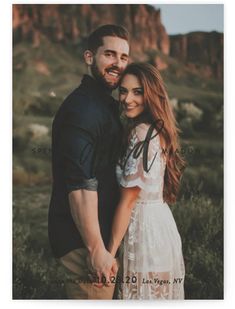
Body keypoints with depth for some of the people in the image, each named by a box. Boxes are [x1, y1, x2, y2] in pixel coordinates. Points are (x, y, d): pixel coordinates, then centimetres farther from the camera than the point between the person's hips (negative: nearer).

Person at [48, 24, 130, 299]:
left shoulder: (106, 104, 13)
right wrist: (96, 248, -24)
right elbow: (80, 186, -27)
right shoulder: (82, 108, -20)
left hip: (102, 232, 10)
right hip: (82, 239, -10)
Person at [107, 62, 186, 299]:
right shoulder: (157, 131, 9)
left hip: (143, 228, -9)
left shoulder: (142, 134, -19)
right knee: (157, 297, 20)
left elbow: (128, 200, -19)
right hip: (162, 225, 9)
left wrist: (110, 252, -15)